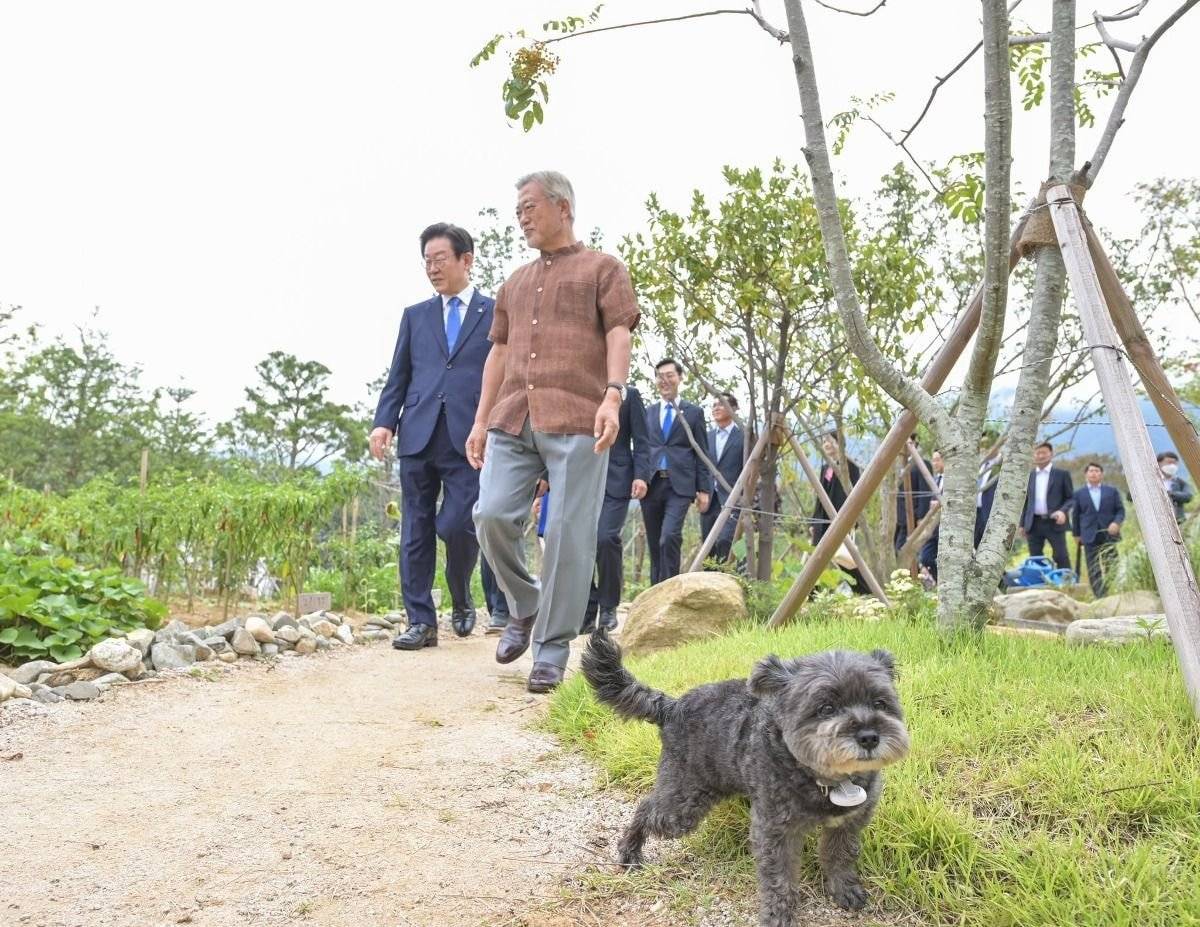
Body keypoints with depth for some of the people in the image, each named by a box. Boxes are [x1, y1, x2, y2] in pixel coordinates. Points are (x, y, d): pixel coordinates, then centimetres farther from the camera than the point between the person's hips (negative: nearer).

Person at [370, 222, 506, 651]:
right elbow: (398, 377, 15)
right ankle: (420, 621, 10)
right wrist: (384, 421, 0)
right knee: (416, 531, 3)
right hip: (418, 436, 4)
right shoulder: (415, 315, 18)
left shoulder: (496, 313, 8)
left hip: (471, 439, -3)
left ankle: (462, 602, 19)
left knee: (457, 527, -9)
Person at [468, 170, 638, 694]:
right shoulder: (514, 284, 27)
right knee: (492, 516, -9)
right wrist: (481, 421, 16)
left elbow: (619, 335, -2)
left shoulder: (602, 269, 11)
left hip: (576, 422, -5)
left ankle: (552, 649, 2)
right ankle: (525, 606, 16)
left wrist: (613, 396, -18)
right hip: (512, 421, 5)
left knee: (569, 534, -7)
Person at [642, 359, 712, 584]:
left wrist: (704, 490, 0)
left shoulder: (694, 412, 10)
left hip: (679, 485, -3)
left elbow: (701, 454, 7)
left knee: (670, 537, -21)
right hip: (651, 484, 3)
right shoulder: (647, 413, 16)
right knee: (654, 545, 5)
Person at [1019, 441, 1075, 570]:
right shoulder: (1029, 476, 14)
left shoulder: (1062, 474, 5)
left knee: (1061, 557, -8)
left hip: (1054, 522, -3)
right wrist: (1023, 524, 11)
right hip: (1034, 524, 3)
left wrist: (1063, 511, -16)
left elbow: (1071, 498, 4)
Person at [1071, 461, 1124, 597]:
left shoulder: (1112, 491, 9)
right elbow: (1075, 515, 10)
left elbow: (1120, 510, 7)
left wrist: (1116, 522, -12)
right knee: (1094, 570, -2)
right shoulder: (1079, 494, 7)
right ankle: (1099, 597, 0)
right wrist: (1077, 534, 9)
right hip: (1090, 537, 0)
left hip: (1110, 534, 0)